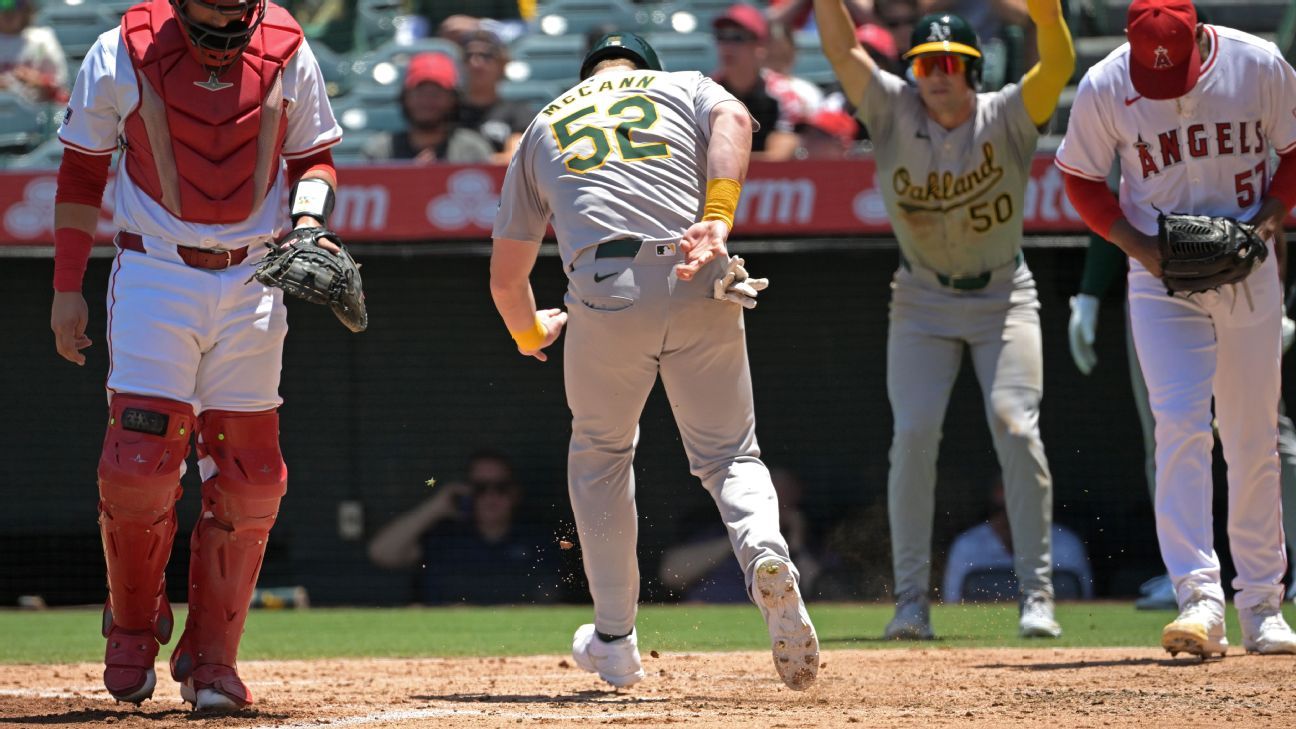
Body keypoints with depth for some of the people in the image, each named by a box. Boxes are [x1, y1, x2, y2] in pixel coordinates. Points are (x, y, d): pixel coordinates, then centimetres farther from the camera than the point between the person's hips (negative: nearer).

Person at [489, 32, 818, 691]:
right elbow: (733, 121, -3)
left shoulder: (544, 126, 29)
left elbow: (505, 277, 31)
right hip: (700, 291, -1)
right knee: (730, 455, 13)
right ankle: (765, 554, -22)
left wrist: (530, 333, 51)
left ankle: (614, 642, 22)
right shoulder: (687, 87, 25)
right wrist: (716, 221, -12)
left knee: (600, 453, 24)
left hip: (606, 293, 1)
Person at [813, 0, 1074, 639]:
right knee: (913, 436, -10)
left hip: (1003, 299, -1)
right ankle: (911, 601, -4)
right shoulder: (895, 112, -7)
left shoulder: (1006, 118, -11)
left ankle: (1036, 593, -8)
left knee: (1016, 430, -14)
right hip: (922, 304, 1)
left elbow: (1059, 63, -27)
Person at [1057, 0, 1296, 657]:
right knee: (1182, 427, -16)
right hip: (1161, 281, -2)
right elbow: (1081, 179, 2)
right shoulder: (1104, 87, -12)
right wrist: (1138, 245, -12)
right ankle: (1199, 600, -21)